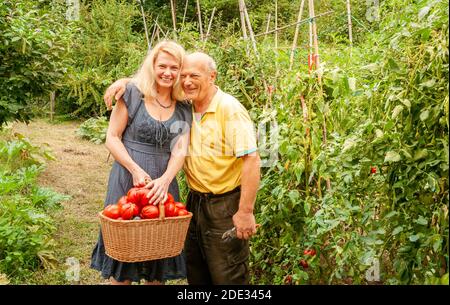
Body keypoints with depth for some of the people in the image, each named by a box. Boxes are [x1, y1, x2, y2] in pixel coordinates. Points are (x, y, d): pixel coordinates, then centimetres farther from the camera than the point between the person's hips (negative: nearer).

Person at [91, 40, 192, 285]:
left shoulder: (184, 108, 7)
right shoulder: (132, 93, -4)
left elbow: (180, 149, -2)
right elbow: (112, 138, -5)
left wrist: (165, 180, -19)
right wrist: (136, 170, -16)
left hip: (163, 184, 3)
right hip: (128, 180, -3)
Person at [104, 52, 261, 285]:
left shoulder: (230, 110, -17)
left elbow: (251, 160, -22)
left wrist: (245, 212, -23)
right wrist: (126, 81, -2)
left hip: (225, 204, -6)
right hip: (195, 201, 7)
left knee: (226, 277, 4)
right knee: (195, 273, 19)